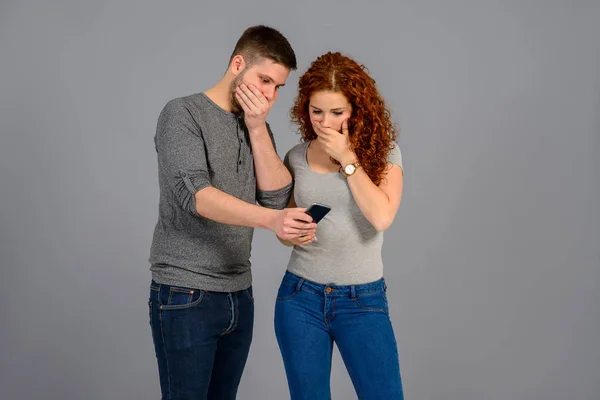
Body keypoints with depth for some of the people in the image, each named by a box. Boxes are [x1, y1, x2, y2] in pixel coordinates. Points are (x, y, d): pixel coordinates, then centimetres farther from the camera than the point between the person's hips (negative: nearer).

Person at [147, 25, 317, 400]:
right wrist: (270, 219, -35)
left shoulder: (257, 129, 12)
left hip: (239, 295, 6)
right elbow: (195, 195, -22)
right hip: (186, 296, -6)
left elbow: (276, 196, 0)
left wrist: (257, 128, -8)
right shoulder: (183, 114, -8)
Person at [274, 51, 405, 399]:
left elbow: (382, 217, -18)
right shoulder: (296, 156, 3)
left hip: (363, 300, -2)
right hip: (300, 297, 2)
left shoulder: (383, 149, -4)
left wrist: (347, 158, -14)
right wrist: (292, 235, -10)